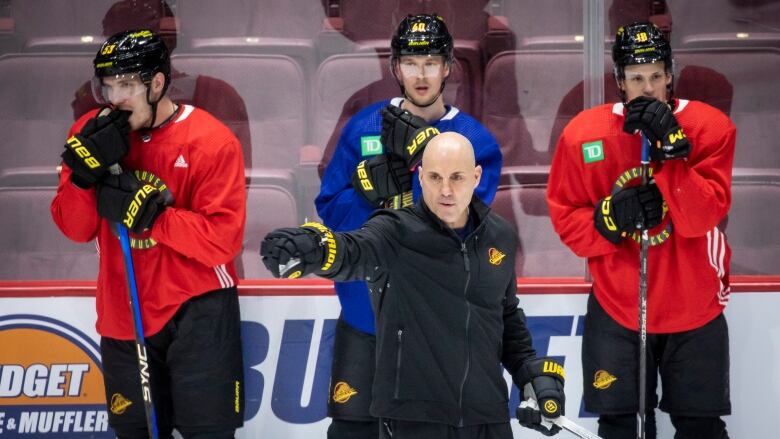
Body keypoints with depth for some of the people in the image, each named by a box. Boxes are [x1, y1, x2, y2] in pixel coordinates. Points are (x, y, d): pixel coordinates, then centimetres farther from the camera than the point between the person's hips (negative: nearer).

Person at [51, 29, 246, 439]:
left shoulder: (211, 142, -14)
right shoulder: (93, 132, 0)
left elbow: (221, 241, -19)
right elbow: (76, 229, 0)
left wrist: (151, 215, -28)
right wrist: (86, 172, -18)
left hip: (196, 310, -4)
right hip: (124, 313, 5)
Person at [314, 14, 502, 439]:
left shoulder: (475, 140, -2)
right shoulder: (363, 128, 2)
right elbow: (331, 209, -2)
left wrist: (421, 161, -24)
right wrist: (376, 186, -19)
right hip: (367, 306, 1)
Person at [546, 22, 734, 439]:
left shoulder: (710, 127, -10)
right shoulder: (584, 134, -8)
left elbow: (701, 218, -19)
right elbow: (565, 218, -2)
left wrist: (671, 151, -29)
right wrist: (611, 216, -21)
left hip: (694, 309, 0)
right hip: (616, 307, 0)